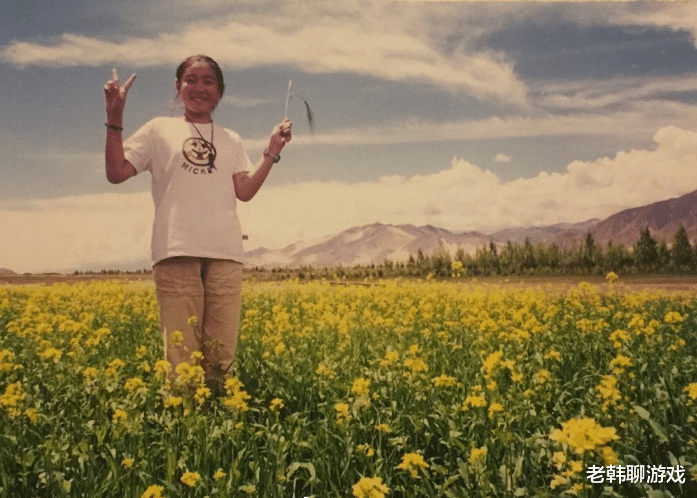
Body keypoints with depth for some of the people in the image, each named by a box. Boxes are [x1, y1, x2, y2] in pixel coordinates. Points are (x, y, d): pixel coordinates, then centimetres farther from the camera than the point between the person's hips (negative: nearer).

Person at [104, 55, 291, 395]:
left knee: (221, 355, -4)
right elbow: (116, 173, 9)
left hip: (225, 252, 2)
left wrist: (272, 151, 5)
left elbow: (244, 192, 11)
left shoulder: (231, 140, 23)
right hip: (177, 251, -2)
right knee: (181, 355, -8)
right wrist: (114, 120, 0)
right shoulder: (160, 129, 16)